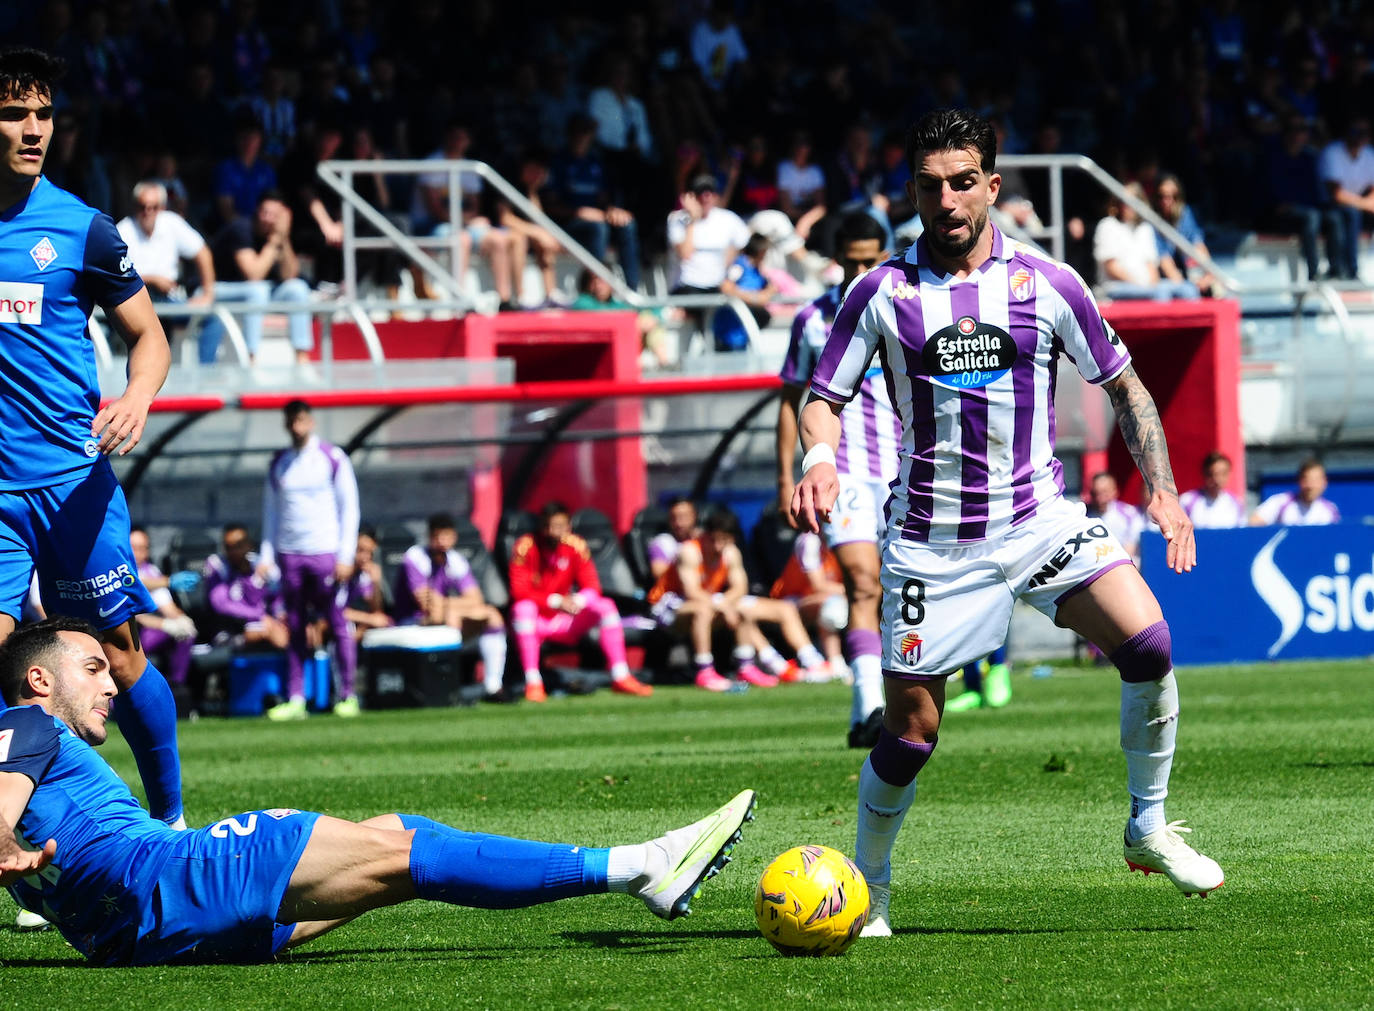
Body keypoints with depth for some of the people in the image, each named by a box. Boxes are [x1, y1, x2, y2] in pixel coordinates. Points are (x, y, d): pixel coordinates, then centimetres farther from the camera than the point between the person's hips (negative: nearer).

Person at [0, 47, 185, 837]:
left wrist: (137, 399, -10)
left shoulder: (80, 228, 1)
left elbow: (148, 333, 9)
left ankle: (171, 815, 19)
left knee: (118, 656, 3)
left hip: (73, 477, -1)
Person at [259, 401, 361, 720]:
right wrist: (267, 556, 7)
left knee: (338, 625, -4)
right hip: (289, 555, 3)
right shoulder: (278, 463, 12)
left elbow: (349, 508, 0)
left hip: (326, 552, -3)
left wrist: (345, 556, -8)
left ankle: (348, 696, 0)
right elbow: (271, 511, 17)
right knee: (295, 630, 3)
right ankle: (295, 700, 3)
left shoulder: (333, 458, 1)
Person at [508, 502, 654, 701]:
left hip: (563, 622, 4)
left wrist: (578, 600, -28)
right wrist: (555, 601, -32)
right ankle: (532, 682, -39)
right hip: (533, 624, -4)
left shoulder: (575, 546, -1)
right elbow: (519, 591, -20)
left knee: (606, 606, -16)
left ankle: (620, 677, -17)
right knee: (523, 607, -36)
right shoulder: (526, 547, -12)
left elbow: (592, 586, -4)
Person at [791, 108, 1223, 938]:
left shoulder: (1047, 283, 0)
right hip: (932, 540, -1)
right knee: (911, 731, 0)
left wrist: (1163, 489, -1)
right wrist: (821, 455, -19)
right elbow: (823, 399, 4)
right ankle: (869, 893, 23)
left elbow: (1124, 386, 10)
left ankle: (1149, 829, -3)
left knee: (1147, 639, -21)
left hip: (1039, 518, 1)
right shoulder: (882, 293, -2)